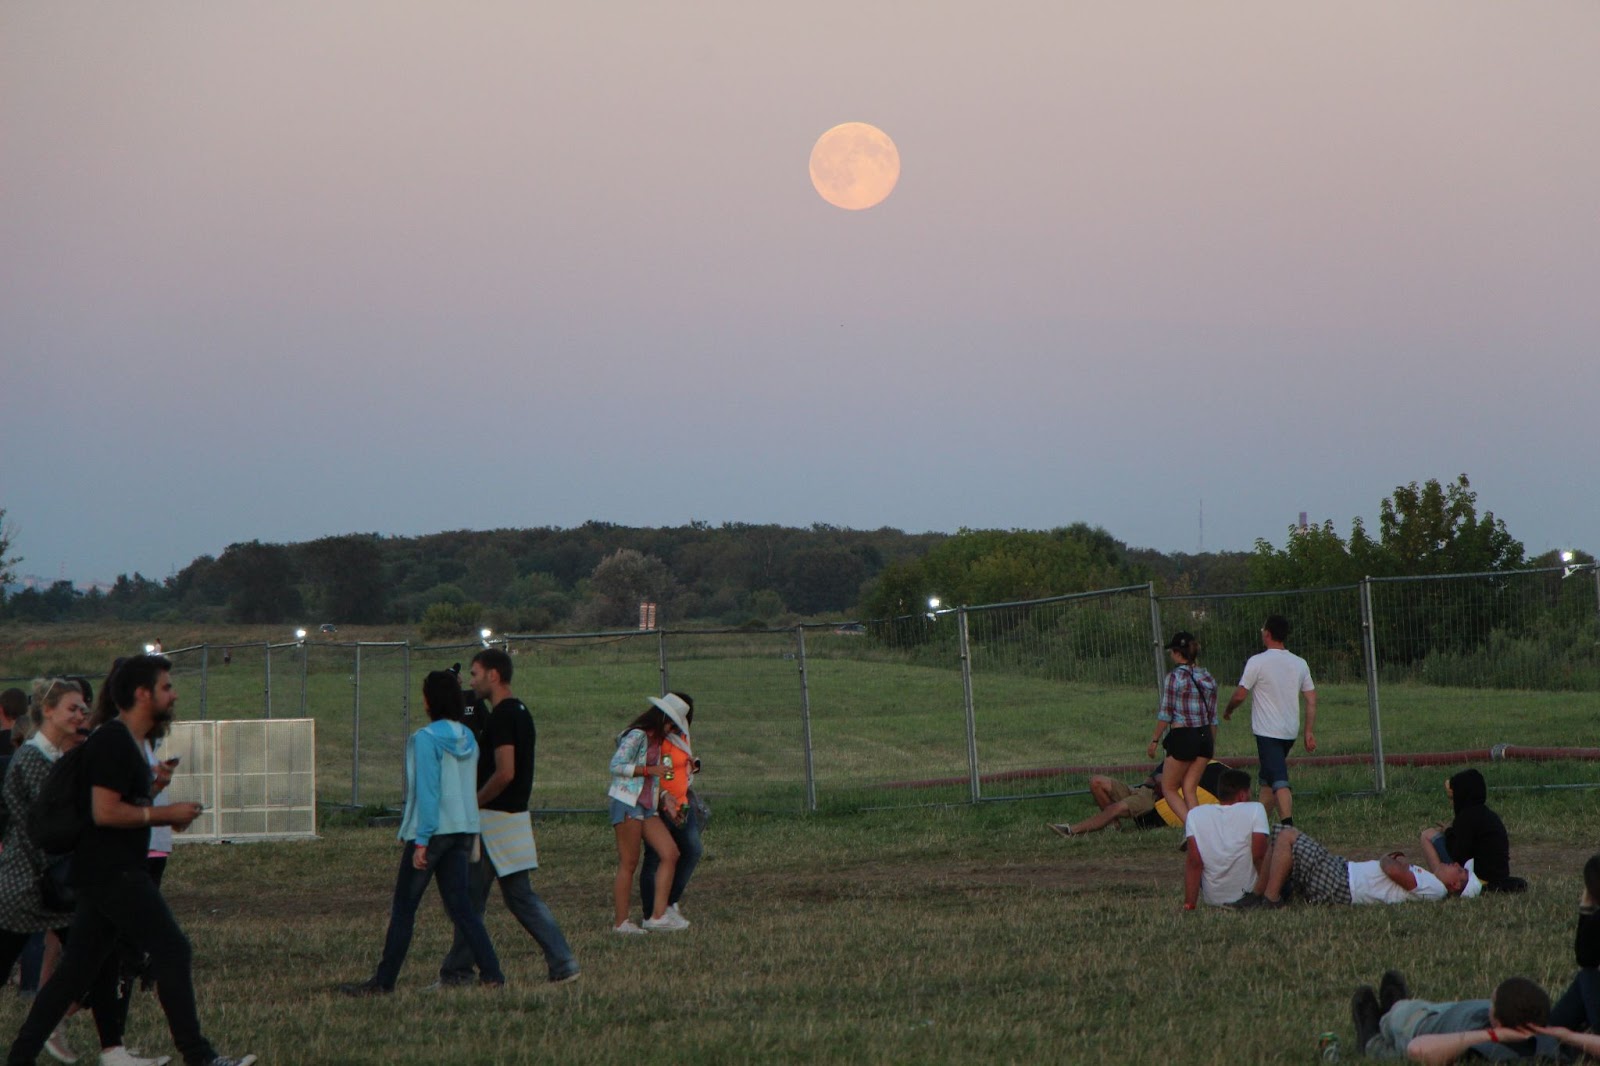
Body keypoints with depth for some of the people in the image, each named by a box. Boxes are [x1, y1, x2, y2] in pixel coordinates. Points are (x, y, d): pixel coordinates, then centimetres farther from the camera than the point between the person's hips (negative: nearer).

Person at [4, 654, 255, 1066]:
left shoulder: (126, 742, 18)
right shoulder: (113, 743, -15)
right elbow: (104, 812, -22)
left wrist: (160, 800, 13)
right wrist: (165, 813, -15)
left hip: (113, 873, 11)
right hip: (113, 873, -11)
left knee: (74, 970, 10)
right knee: (172, 949, -10)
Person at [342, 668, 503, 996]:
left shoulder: (426, 738, -13)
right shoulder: (468, 738, 9)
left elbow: (427, 790, -16)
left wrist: (421, 840, -16)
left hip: (432, 830, -7)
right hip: (463, 830, 7)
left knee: (403, 908, 2)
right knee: (459, 905, 9)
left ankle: (384, 981, 7)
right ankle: (491, 972, 0)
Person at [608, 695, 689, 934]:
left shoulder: (656, 740, 18)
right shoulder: (636, 735, -9)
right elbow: (616, 766, -16)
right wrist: (649, 770, -17)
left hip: (648, 807, 9)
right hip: (627, 804, -9)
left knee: (670, 853, -3)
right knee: (628, 864, -6)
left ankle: (658, 915, -5)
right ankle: (620, 922, -2)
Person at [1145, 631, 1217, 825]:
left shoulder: (1174, 677, -9)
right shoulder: (1208, 678, 9)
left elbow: (1165, 713, -9)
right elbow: (1213, 716, 12)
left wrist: (1154, 740, -1)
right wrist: (1213, 743, 21)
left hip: (1182, 736, -6)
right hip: (1205, 736, 6)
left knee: (1169, 788, 5)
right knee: (1189, 789, 11)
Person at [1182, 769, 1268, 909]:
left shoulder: (1195, 814, -2)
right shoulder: (1255, 810, -8)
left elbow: (1193, 862, -8)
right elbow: (1259, 856, -16)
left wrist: (1188, 903, -7)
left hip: (1212, 899, 1)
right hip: (1248, 896, -1)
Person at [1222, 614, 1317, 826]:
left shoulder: (1258, 662, -11)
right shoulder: (1300, 664, 8)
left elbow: (1240, 695, -9)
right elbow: (1312, 700, 7)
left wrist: (1228, 711, 11)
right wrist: (1310, 733, 10)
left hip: (1267, 731, -7)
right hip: (1290, 731, 7)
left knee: (1279, 782, -13)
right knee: (1268, 778, 20)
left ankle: (1288, 826, -25)